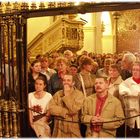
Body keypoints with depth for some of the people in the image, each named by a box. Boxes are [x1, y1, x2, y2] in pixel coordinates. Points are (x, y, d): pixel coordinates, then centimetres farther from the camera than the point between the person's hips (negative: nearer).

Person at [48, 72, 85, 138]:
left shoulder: (79, 94, -5)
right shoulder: (58, 94, 5)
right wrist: (66, 111, -13)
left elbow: (74, 109, -18)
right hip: (59, 127, 3)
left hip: (73, 128, -2)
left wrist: (66, 95, -12)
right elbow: (51, 108, -6)